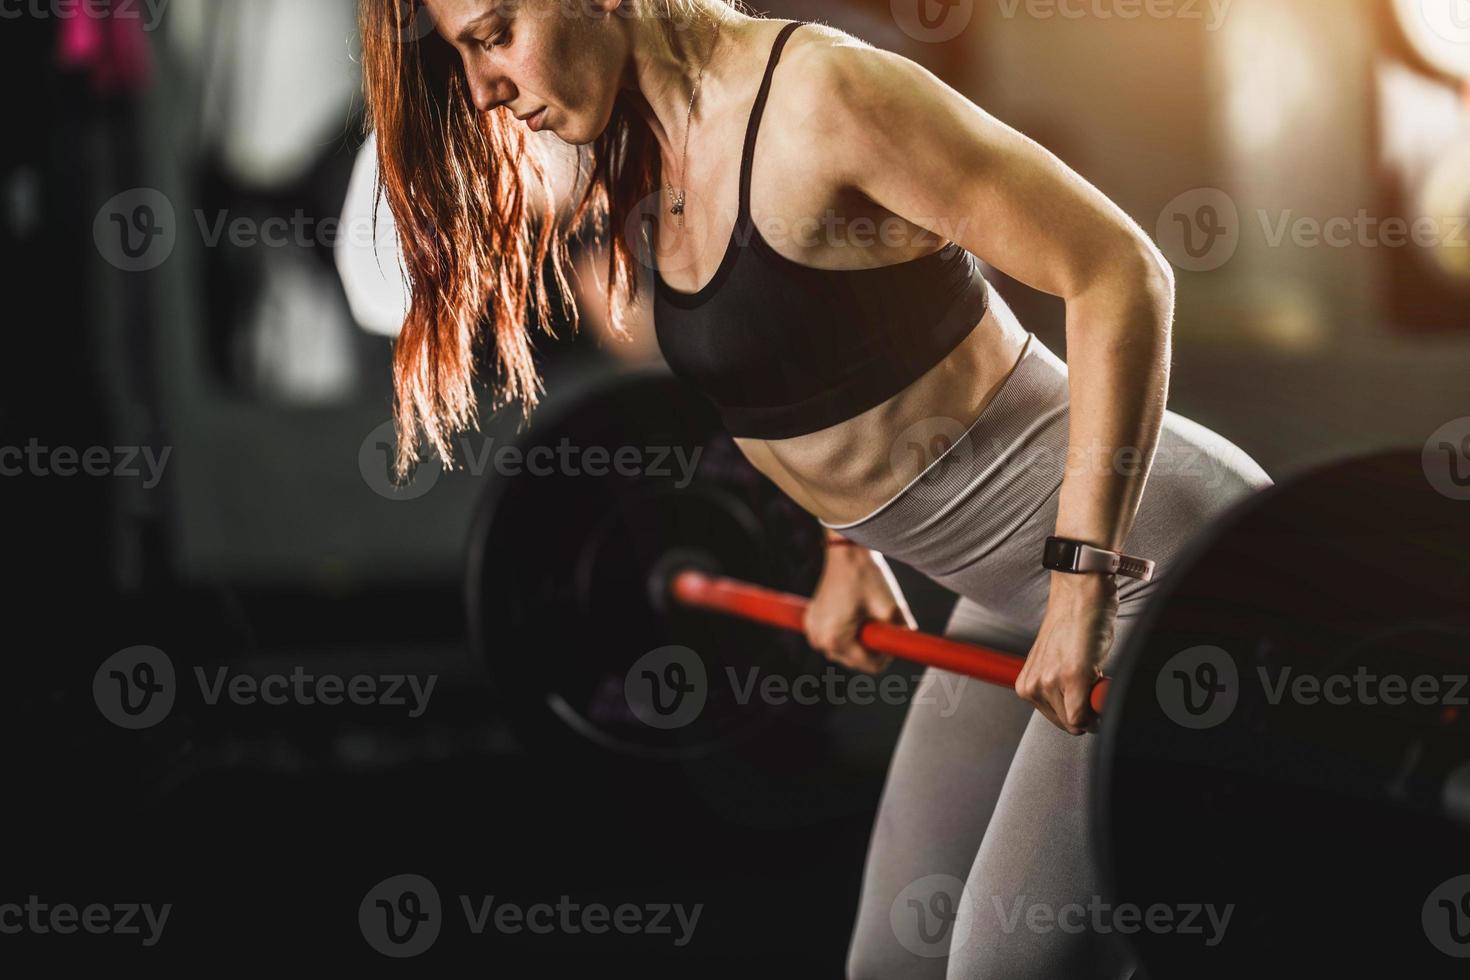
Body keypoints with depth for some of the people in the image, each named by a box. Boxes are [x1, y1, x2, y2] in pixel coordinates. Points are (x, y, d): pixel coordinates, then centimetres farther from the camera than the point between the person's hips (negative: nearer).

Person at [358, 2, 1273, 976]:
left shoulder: (820, 92, -22)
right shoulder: (647, 167, 4)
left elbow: (1121, 273, -23)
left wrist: (1085, 580, -26)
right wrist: (851, 541, 20)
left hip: (1155, 557, -9)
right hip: (1022, 586, 9)